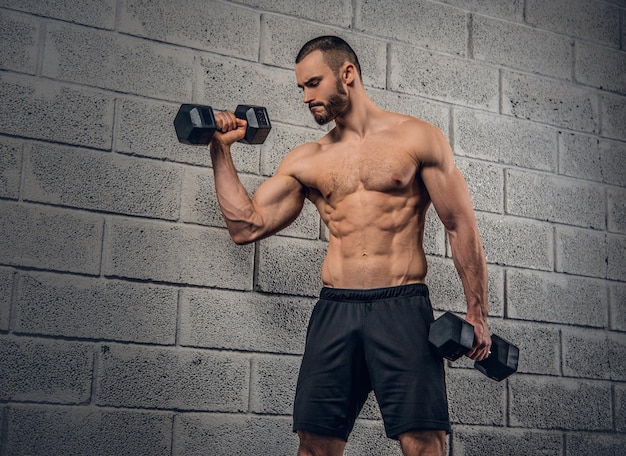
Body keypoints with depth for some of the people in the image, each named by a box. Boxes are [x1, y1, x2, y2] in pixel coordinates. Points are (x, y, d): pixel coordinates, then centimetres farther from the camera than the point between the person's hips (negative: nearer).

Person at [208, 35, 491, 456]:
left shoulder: (417, 137, 6)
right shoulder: (306, 160, 16)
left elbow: (462, 228, 4)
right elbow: (247, 226, 11)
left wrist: (477, 313, -2)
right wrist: (221, 150, 12)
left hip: (403, 308, -3)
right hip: (334, 310, 3)